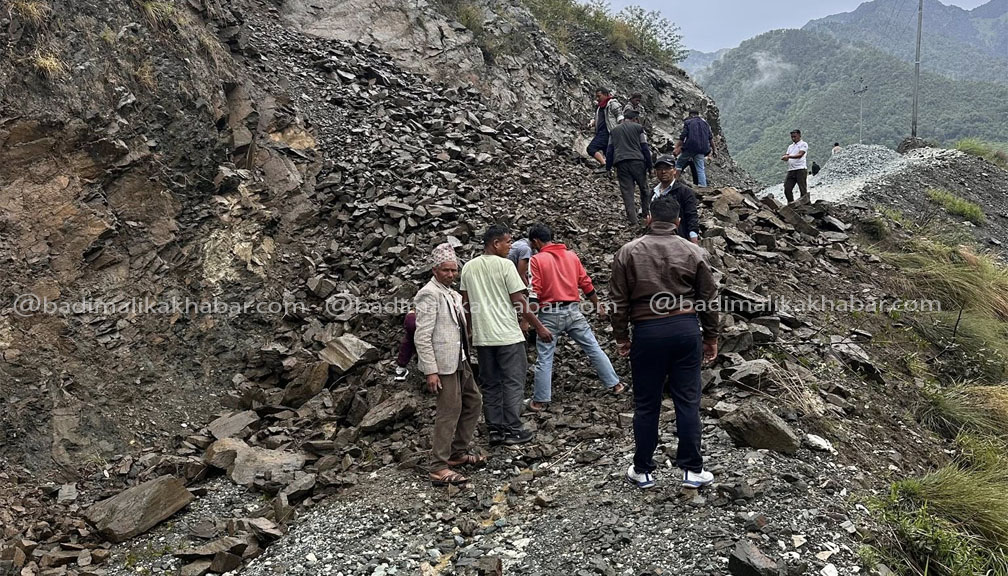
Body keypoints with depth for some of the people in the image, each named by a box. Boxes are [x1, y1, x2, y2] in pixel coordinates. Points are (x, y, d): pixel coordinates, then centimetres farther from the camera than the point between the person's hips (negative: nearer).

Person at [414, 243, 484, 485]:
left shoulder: (452, 294, 14)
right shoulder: (429, 294, -14)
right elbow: (423, 337, -19)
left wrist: (466, 356, 17)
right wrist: (431, 371, -22)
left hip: (459, 361, 10)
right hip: (443, 364, -10)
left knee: (473, 402, 18)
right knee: (450, 411, -7)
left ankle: (458, 453, 30)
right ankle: (439, 468, 2)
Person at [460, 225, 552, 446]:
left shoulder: (468, 267, 7)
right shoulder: (505, 265, -10)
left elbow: (466, 304, 11)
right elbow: (519, 302, -11)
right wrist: (539, 327, -4)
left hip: (482, 336, 6)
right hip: (507, 335, -5)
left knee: (490, 384, 12)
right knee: (513, 382, 4)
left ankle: (495, 429, 15)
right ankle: (513, 430, 6)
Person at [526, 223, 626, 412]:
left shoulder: (537, 260, -6)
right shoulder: (571, 255, 7)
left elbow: (534, 292, -12)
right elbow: (586, 284, 8)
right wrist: (598, 307, 17)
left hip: (549, 314, -4)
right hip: (573, 311, 4)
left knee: (544, 359, 3)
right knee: (594, 348, 13)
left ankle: (539, 401, 7)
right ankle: (614, 384, 20)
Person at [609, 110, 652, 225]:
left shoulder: (614, 131, 20)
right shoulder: (638, 127, 8)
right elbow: (644, 147, 2)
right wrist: (649, 165, 6)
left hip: (620, 163, 3)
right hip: (637, 161, -3)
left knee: (627, 191, 0)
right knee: (644, 189, 12)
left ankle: (632, 220, -5)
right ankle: (647, 214, 12)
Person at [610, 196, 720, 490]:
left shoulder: (628, 252, -1)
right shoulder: (695, 253, 2)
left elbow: (619, 301, 0)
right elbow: (709, 299, 5)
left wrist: (621, 336, 10)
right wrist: (711, 337, 15)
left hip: (647, 331, -1)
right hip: (686, 330, 1)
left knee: (646, 404, 8)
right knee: (687, 401, 8)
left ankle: (643, 470, 18)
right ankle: (692, 470, 13)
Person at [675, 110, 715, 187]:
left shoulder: (688, 122, 4)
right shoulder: (705, 123, 17)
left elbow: (682, 137, -5)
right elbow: (711, 138, 14)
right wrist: (714, 149, 19)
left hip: (690, 148, -4)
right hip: (701, 150, 4)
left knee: (679, 164, 9)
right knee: (700, 168, 6)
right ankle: (703, 185, -3)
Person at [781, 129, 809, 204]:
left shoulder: (803, 144, 3)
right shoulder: (790, 146, 25)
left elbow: (800, 155, -11)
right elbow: (787, 155, 19)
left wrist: (788, 156, -22)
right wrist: (785, 157, -6)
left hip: (800, 169, -6)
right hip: (791, 170, 6)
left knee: (803, 189, -7)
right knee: (787, 189, 0)